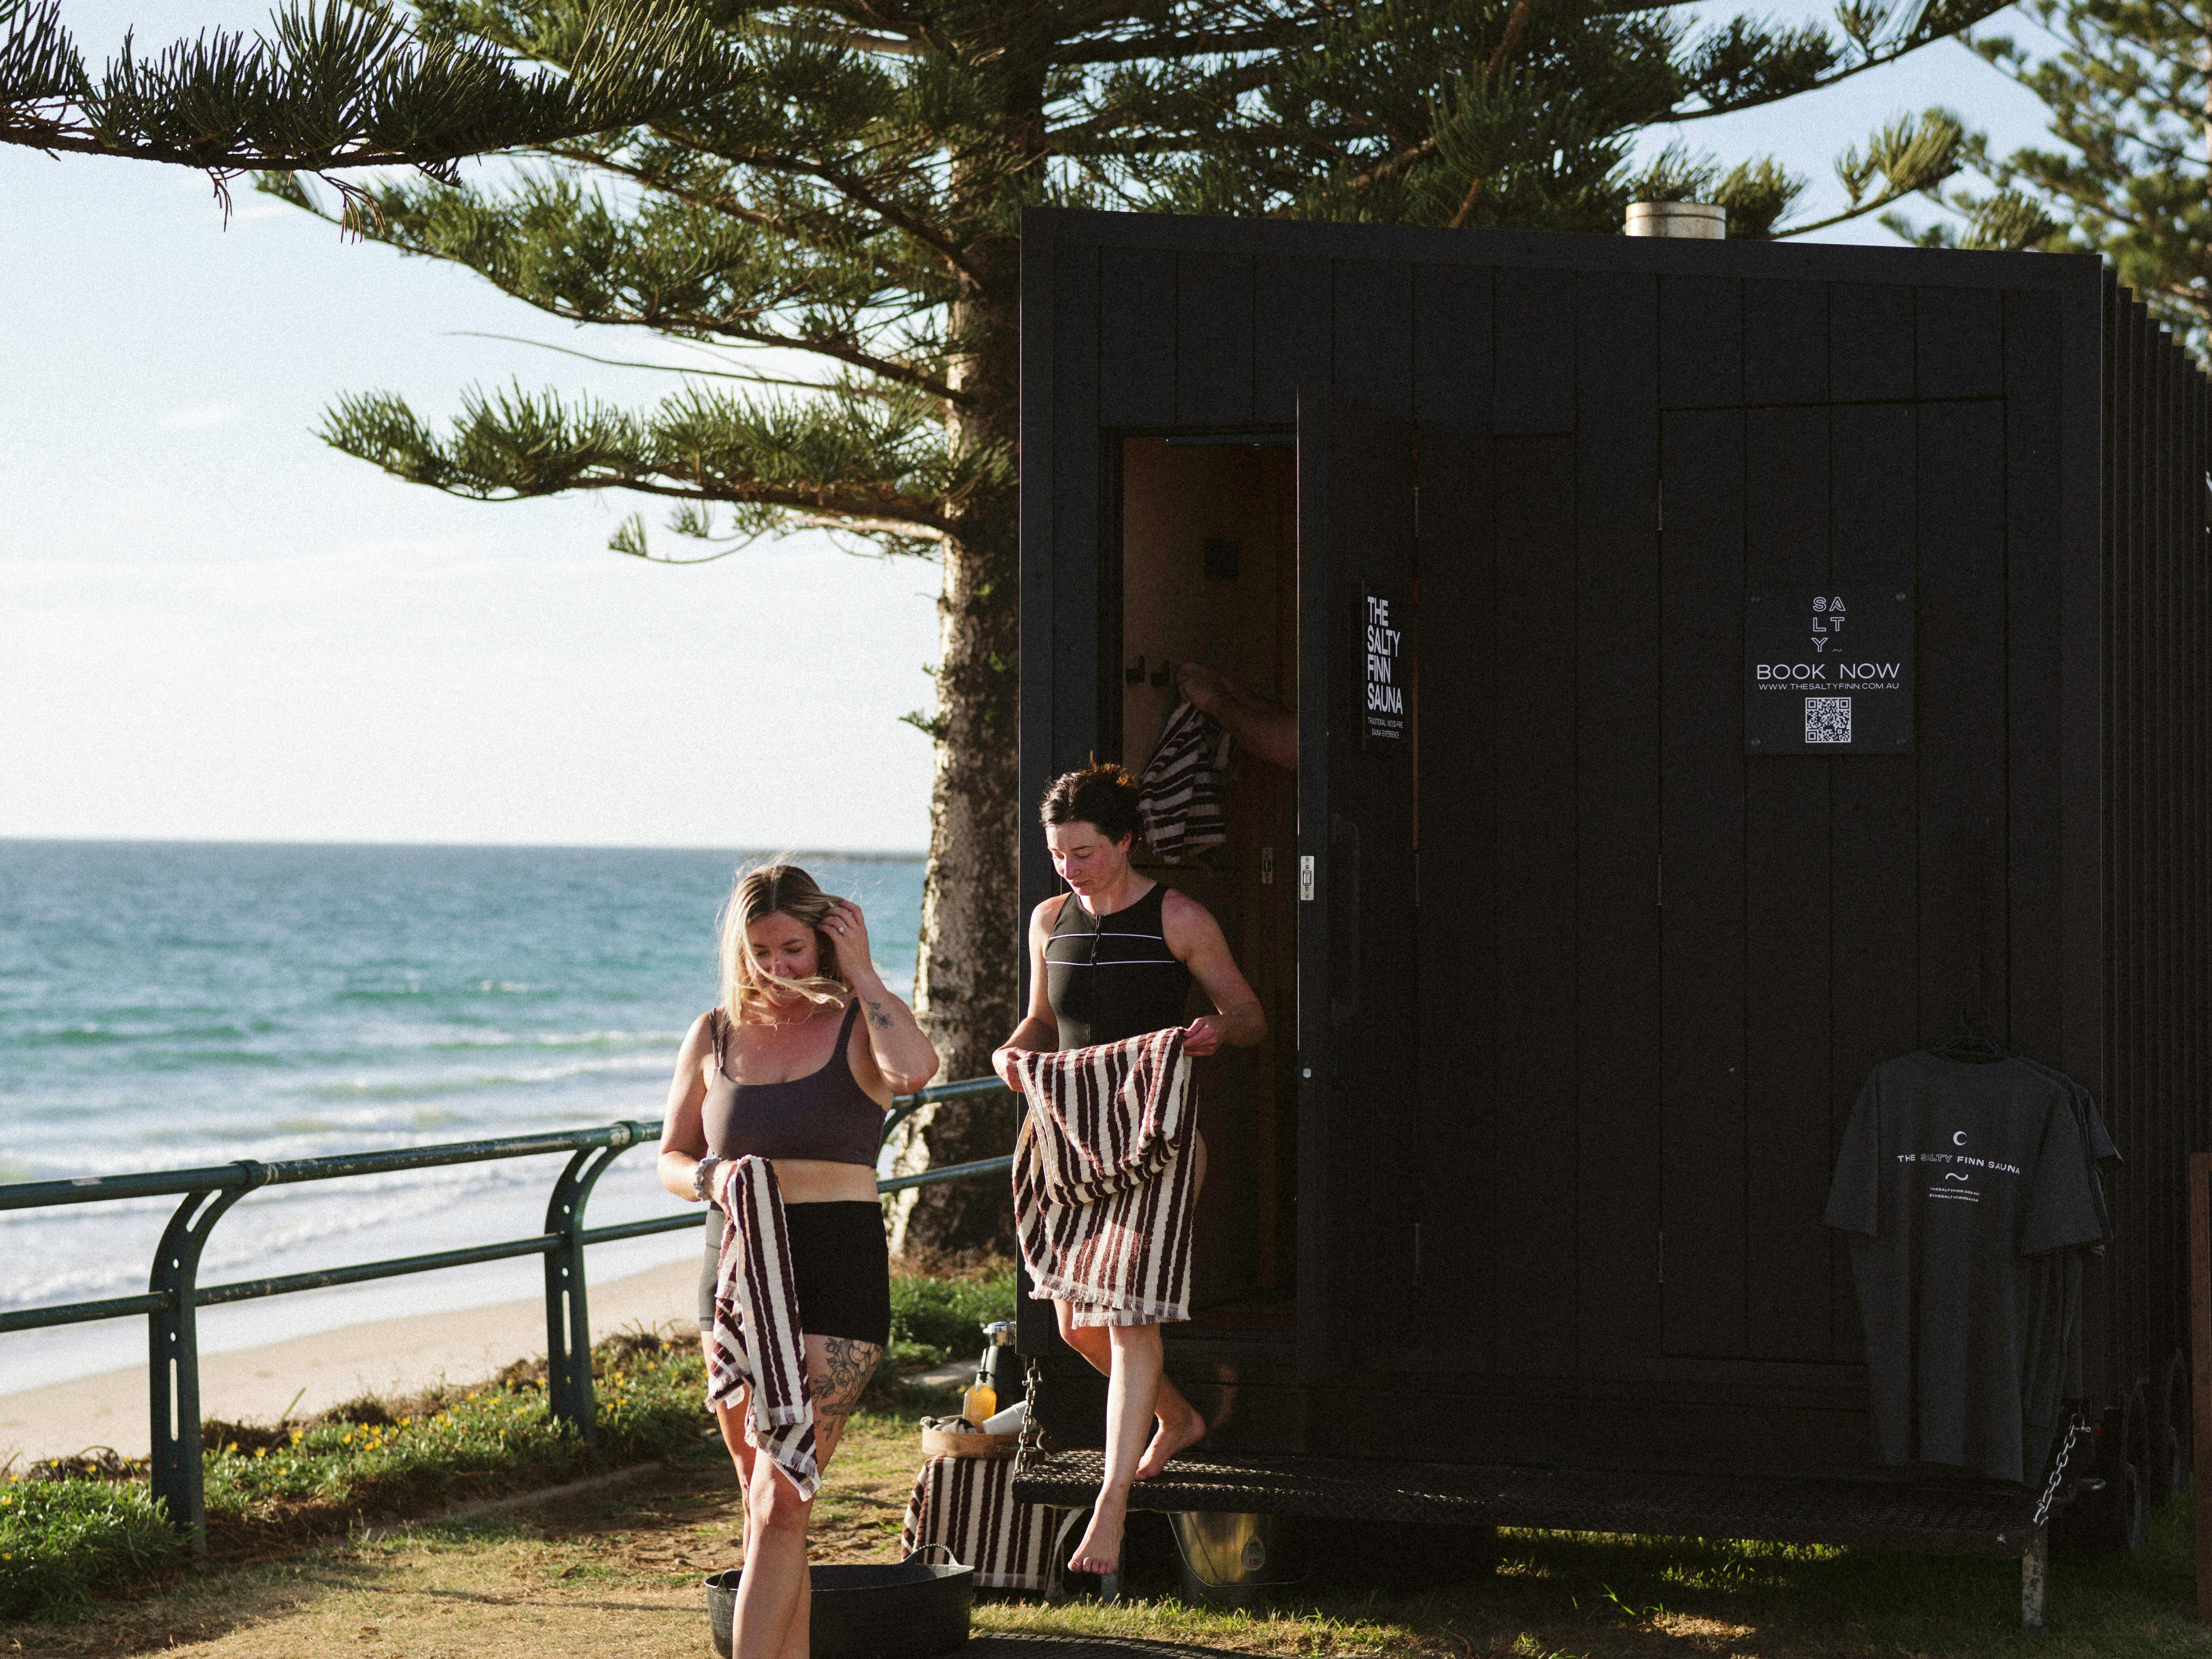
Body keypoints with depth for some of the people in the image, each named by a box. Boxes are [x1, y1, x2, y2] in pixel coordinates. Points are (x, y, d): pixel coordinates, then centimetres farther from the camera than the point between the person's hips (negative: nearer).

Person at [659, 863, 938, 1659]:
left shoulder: (859, 1025, -1)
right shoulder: (715, 1035, 9)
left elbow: (916, 1069, -25)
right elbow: (669, 1158, 15)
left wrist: (861, 972, -13)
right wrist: (710, 1178, -8)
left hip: (839, 1273, -4)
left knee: (781, 1501, -12)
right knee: (761, 1498, 11)